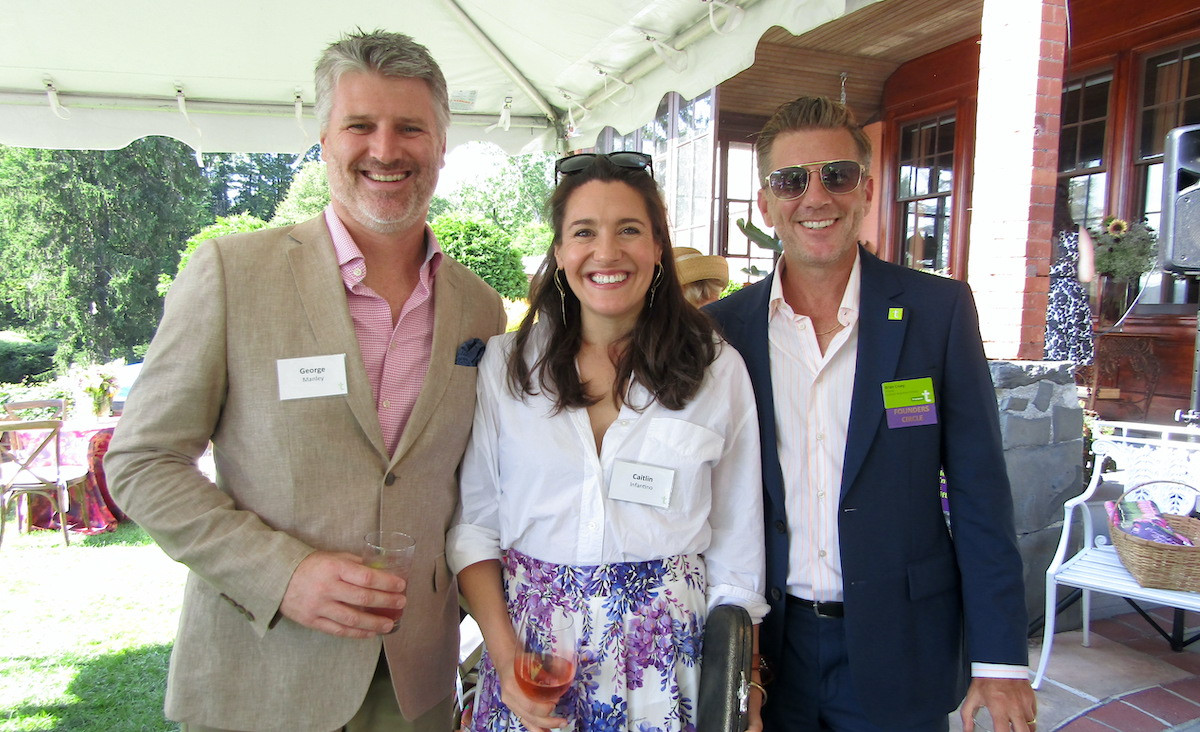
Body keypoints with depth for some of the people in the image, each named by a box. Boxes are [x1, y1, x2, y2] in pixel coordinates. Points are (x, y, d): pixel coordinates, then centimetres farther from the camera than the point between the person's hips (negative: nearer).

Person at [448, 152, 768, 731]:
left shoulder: (718, 371, -4)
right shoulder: (505, 363, -3)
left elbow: (736, 551, 0)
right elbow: (473, 524, 0)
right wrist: (504, 655, -10)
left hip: (666, 646, 0)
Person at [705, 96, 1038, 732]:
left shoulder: (939, 310, -7)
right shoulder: (723, 327, -4)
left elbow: (980, 494, -5)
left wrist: (1000, 661, -6)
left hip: (898, 654, -1)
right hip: (767, 649, 1)